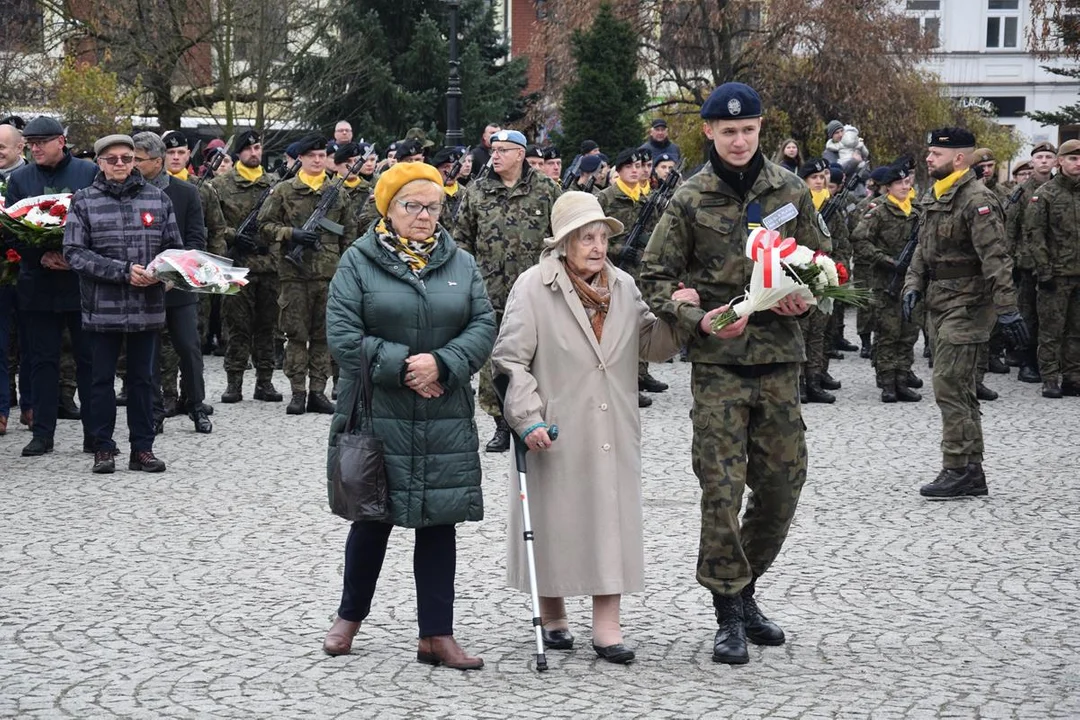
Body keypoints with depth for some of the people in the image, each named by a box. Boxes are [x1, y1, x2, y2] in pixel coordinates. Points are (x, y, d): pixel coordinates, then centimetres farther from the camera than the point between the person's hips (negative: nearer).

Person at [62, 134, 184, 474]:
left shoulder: (158, 199, 5)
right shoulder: (84, 202, -1)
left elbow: (175, 247, 9)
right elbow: (74, 252, -8)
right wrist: (123, 271, -16)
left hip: (147, 306, 2)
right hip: (102, 307, -2)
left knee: (142, 378, 9)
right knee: (102, 378, 6)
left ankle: (143, 448, 16)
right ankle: (103, 449, 15)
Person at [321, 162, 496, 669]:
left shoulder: (461, 264, 9)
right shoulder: (358, 262, -1)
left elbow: (483, 328, 1)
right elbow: (343, 337, -9)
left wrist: (441, 363, -15)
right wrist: (401, 365, -16)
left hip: (445, 420, 3)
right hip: (377, 417, -3)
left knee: (439, 523, 5)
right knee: (373, 518, 8)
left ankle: (436, 635, 12)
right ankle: (350, 615, 29)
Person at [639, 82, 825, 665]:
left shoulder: (790, 191, 7)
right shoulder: (690, 200, 0)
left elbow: (819, 262, 18)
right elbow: (655, 277, 3)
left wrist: (805, 297, -4)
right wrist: (697, 320, -13)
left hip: (779, 358, 3)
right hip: (717, 361, -3)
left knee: (784, 481, 6)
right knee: (722, 486, -6)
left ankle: (744, 588, 27)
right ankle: (729, 613, 6)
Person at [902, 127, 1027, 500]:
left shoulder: (977, 200, -16)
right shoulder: (934, 198, 13)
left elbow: (995, 258, -20)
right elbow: (923, 248, 22)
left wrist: (1007, 310, -24)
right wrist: (913, 285, 7)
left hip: (966, 304, -10)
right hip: (939, 302, 10)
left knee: (949, 386, -12)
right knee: (959, 388, 13)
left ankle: (959, 470, -6)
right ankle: (971, 472, 20)